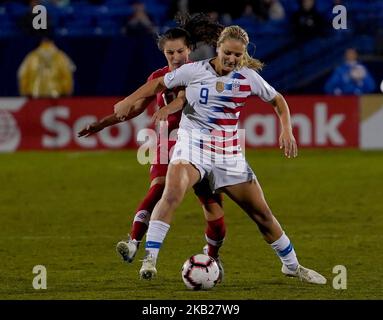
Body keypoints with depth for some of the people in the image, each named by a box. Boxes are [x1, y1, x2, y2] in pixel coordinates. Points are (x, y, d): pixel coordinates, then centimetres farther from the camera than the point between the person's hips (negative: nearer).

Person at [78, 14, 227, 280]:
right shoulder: (159, 77, 7)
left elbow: (183, 98, -27)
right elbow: (137, 108, 17)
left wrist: (166, 109, -48)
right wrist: (102, 124, 14)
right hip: (168, 144, 2)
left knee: (212, 203, -3)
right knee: (158, 188, -24)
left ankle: (213, 257, 19)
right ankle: (133, 244, -37)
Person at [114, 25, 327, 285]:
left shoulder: (248, 77, 1)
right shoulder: (194, 71, -4)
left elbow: (278, 100, 14)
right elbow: (159, 84, 10)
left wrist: (287, 130, 1)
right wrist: (128, 102, 5)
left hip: (229, 153, 3)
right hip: (192, 144, -3)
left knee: (261, 212, 7)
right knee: (172, 193, -32)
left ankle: (292, 265, 27)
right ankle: (150, 258, -30)